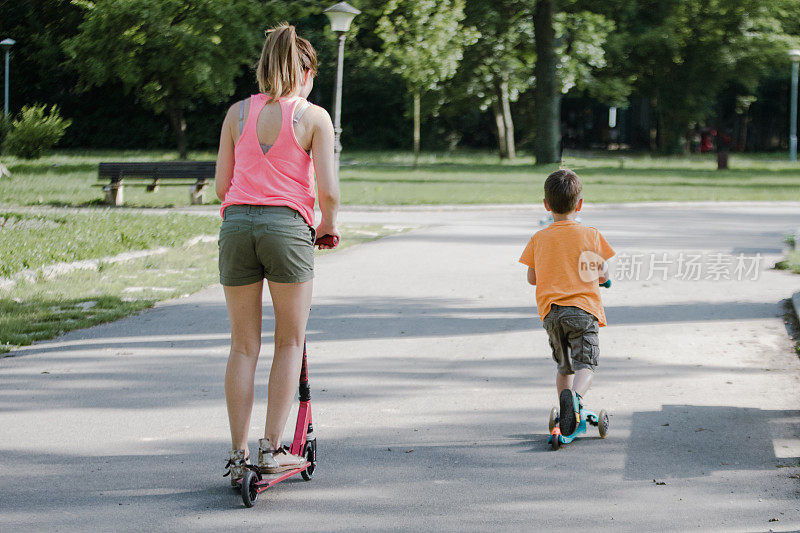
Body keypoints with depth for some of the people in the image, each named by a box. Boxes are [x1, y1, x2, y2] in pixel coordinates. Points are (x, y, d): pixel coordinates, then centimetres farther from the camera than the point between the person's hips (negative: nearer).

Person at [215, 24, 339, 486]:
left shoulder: (237, 113, 10)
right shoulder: (314, 117, 0)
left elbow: (222, 185, 9)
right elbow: (328, 190, -5)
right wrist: (329, 226, 14)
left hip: (237, 224, 3)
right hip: (288, 225, -3)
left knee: (244, 346, 9)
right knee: (290, 342, 9)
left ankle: (239, 453, 9)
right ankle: (273, 447, 4)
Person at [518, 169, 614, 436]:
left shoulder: (538, 239, 6)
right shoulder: (590, 236, 2)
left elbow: (532, 278, 14)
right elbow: (603, 275, 8)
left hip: (550, 311, 3)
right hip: (583, 308, -3)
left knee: (564, 366, 19)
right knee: (585, 364, -7)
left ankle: (564, 413, 19)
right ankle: (575, 396, -36)